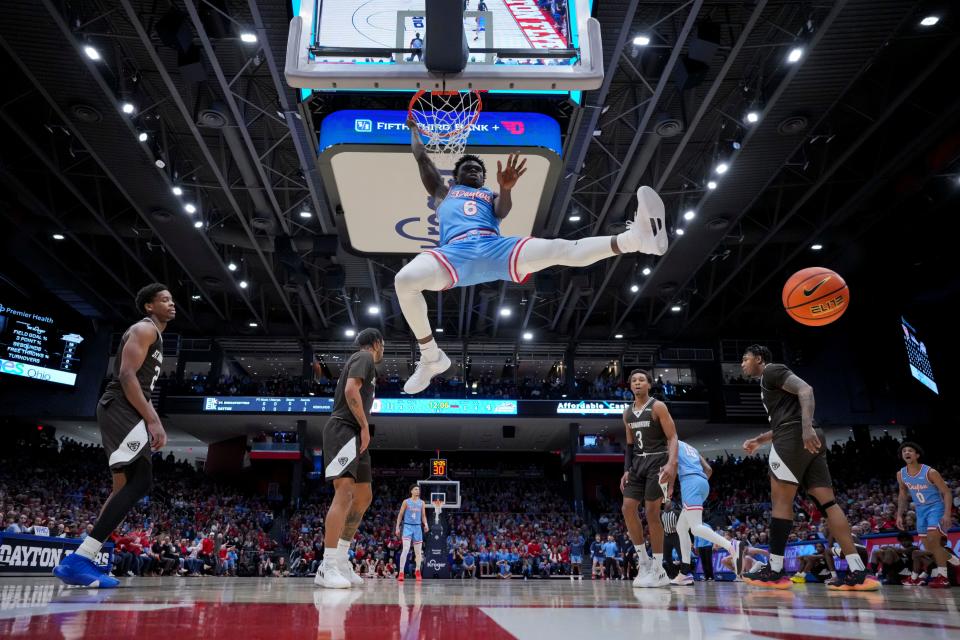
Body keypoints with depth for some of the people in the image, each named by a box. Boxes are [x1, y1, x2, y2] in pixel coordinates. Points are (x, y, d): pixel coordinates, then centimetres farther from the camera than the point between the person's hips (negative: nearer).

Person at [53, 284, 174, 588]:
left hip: (125, 412, 11)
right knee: (141, 481, -19)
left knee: (127, 486, 11)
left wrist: (152, 421, 23)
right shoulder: (144, 328, -6)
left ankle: (82, 560, 11)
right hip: (120, 408, -11)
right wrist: (152, 421, -23)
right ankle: (78, 559, -21)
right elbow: (127, 376, -18)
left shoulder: (154, 335, 26)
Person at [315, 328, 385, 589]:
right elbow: (351, 390, -17)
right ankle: (328, 567, -24)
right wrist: (365, 426, -17)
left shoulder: (362, 361, 28)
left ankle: (341, 561, 12)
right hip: (343, 429, -11)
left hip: (354, 434, 11)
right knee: (345, 492, -20)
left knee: (363, 497, 10)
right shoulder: (365, 357, -2)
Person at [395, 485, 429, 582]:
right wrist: (397, 527, -2)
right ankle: (401, 572, -17)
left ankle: (417, 571, 23)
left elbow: (423, 516, 13)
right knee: (405, 549, -17)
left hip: (418, 527, 4)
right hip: (407, 526, -4)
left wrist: (425, 524, -5)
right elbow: (400, 515, 3)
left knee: (418, 551, 8)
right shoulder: (406, 502, 0)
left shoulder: (421, 503, 9)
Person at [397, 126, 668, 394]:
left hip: (495, 247, 1)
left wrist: (505, 189, -11)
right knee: (404, 279, -32)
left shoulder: (491, 196, 36)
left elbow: (502, 211, 12)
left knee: (561, 249, -23)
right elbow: (422, 157, 41)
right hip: (455, 251, -1)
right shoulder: (443, 192, 38)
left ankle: (635, 238, -43)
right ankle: (431, 357, -16)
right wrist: (414, 129, 57)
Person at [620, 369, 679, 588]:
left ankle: (659, 570, 3)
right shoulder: (627, 413, 12)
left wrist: (671, 463, -26)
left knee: (652, 512, -7)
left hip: (657, 461, -7)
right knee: (628, 508, -2)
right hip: (638, 463, 7)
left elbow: (673, 437, -12)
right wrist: (626, 470, 10)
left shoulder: (657, 407, -7)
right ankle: (644, 561, 11)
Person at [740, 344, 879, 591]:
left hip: (795, 438, -10)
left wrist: (807, 427, -27)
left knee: (780, 502, -6)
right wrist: (759, 440, 36)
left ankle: (774, 572, -4)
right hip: (806, 441, 10)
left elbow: (805, 390, -14)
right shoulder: (768, 382, 31)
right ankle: (859, 573, -5)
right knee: (827, 503, 1)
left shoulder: (772, 370, 2)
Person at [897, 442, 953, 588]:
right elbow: (903, 495, 12)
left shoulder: (930, 472, -20)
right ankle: (936, 575, 20)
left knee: (933, 541, -20)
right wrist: (899, 515, 8)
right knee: (927, 545, 9)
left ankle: (943, 577, -16)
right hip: (920, 510, 6)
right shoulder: (901, 475, -3)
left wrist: (947, 514, -27)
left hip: (936, 507, -6)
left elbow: (947, 492, -16)